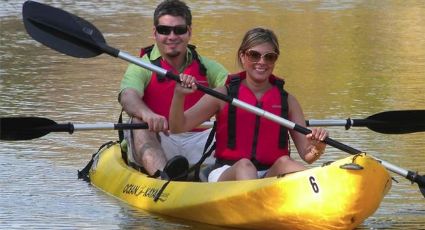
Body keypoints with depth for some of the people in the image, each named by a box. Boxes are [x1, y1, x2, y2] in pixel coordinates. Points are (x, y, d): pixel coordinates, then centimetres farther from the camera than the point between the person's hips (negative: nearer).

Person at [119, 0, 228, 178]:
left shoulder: (207, 68, 13)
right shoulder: (141, 68, 2)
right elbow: (128, 97, -19)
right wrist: (147, 114, -43)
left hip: (197, 141, 3)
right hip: (156, 146, -3)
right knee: (140, 123, -33)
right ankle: (162, 175, -56)